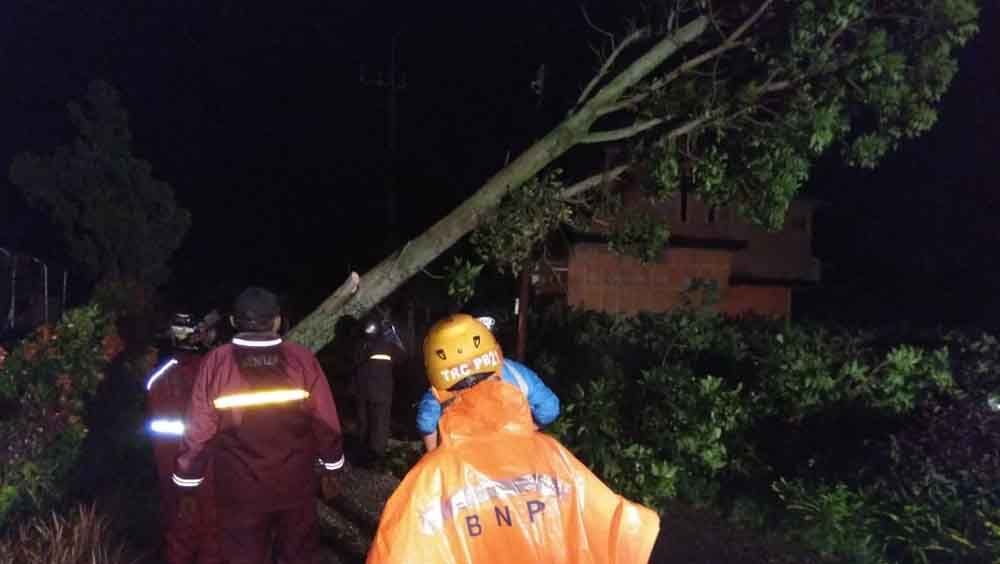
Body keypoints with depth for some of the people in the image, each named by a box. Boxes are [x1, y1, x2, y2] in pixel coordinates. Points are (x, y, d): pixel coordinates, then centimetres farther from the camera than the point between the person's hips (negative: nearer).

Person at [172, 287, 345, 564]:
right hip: (296, 486, 0)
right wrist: (330, 470, 7)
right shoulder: (302, 359, -11)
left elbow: (199, 429, -9)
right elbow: (326, 422, -8)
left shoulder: (216, 363, -12)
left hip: (240, 491, 0)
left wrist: (187, 484, 3)